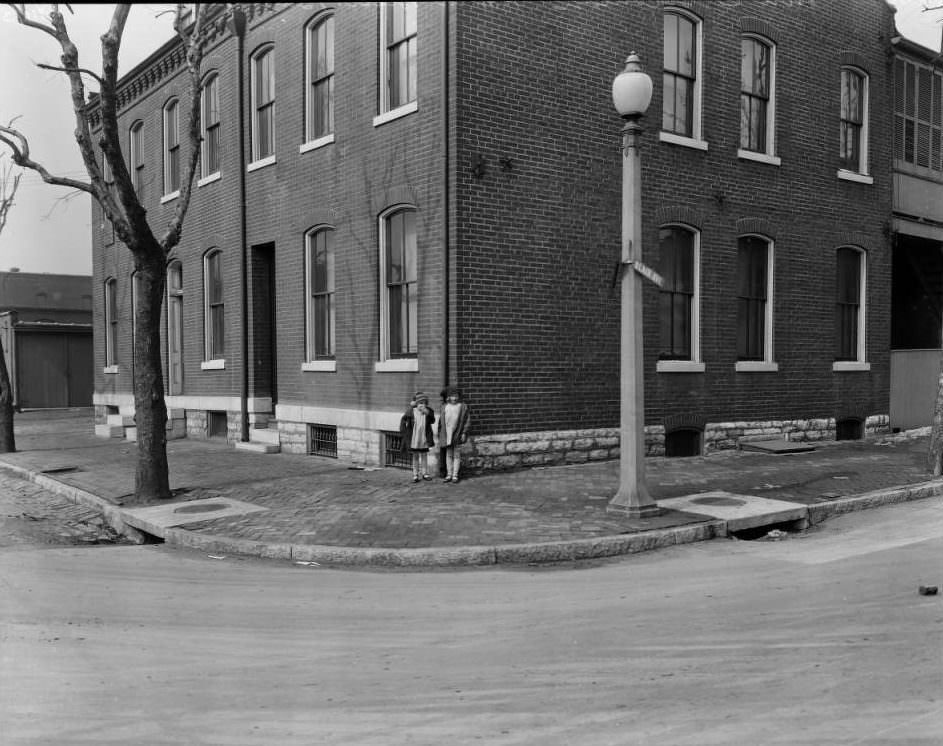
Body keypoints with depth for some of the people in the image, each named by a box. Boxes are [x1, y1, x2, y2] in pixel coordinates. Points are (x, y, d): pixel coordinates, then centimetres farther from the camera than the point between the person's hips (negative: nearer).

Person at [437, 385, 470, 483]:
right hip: (447, 434, 3)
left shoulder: (463, 407, 0)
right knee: (448, 455, 8)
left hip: (457, 434, -3)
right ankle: (449, 475, 13)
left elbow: (466, 421, -2)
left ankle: (455, 476, 5)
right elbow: (441, 421, 12)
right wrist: (440, 434, 8)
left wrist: (464, 433, -9)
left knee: (456, 455, 1)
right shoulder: (444, 407, 9)